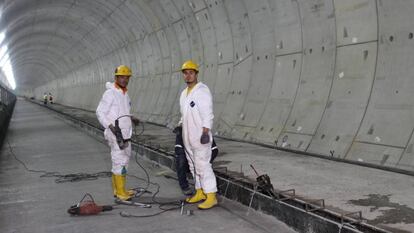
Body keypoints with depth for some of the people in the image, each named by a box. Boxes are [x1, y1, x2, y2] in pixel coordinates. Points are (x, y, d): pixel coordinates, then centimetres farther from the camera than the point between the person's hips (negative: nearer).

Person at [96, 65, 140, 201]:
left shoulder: (124, 93, 13)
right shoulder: (110, 93, -13)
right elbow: (100, 112, -14)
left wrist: (131, 118, 17)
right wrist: (111, 126, -23)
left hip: (125, 133, 9)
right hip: (115, 133, -9)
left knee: (123, 160, 14)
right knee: (120, 161, -8)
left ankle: (117, 189, 23)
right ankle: (120, 192, -3)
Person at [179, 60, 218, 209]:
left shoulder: (202, 91, -10)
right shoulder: (184, 93, 15)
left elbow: (207, 114, -16)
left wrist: (205, 132, -23)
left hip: (200, 137, -8)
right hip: (188, 137, 9)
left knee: (203, 166, -10)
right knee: (194, 166, 12)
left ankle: (211, 197, -6)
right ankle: (200, 193, 22)